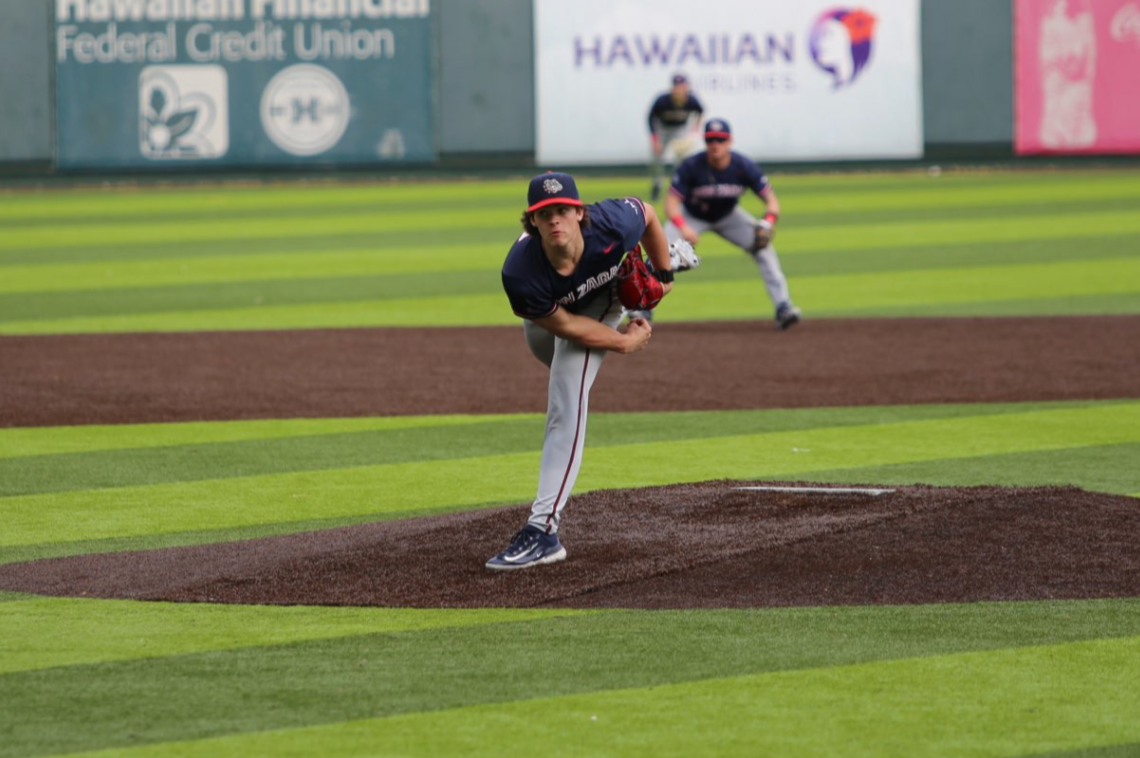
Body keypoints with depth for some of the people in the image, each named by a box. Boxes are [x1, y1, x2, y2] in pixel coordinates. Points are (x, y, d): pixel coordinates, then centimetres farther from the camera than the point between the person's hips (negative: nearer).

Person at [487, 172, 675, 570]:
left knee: (566, 405, -17)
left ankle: (543, 528, -27)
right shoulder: (520, 274, -40)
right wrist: (625, 342, -16)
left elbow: (647, 213, -13)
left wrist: (664, 276, 0)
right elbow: (564, 325, -24)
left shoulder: (612, 224, -39)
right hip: (547, 312, 2)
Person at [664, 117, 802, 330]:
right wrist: (683, 227, -50)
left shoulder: (745, 167, -25)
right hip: (691, 216, -2)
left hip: (728, 216, 2)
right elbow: (671, 201, -30)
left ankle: (783, 307, -12)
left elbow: (771, 199, -21)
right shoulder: (691, 166, -30)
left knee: (762, 244, -16)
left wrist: (768, 223, -44)